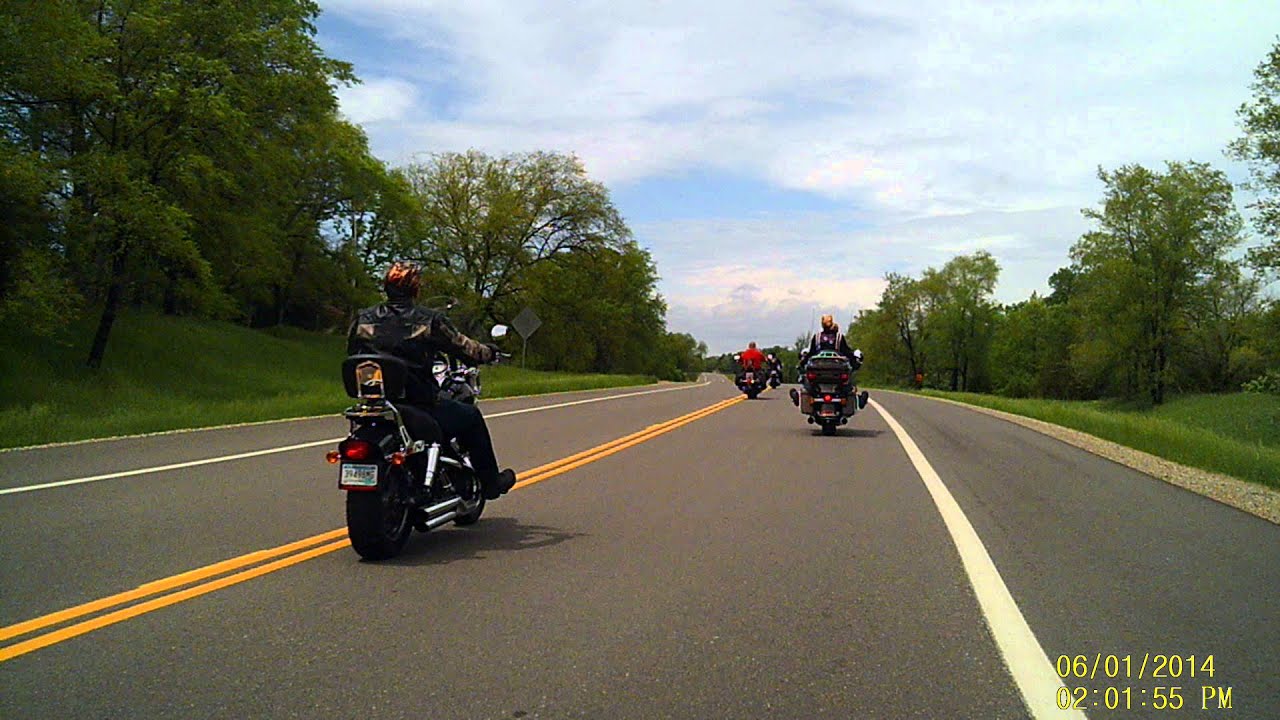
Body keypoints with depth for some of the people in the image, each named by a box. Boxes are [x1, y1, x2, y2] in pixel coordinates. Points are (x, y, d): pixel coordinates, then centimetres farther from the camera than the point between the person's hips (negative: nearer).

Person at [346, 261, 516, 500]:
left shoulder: (362, 319, 3)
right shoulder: (429, 320, -9)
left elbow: (352, 355, 11)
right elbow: (464, 348, -1)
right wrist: (489, 351, 20)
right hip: (420, 410, -4)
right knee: (472, 417, 19)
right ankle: (491, 482, 28)